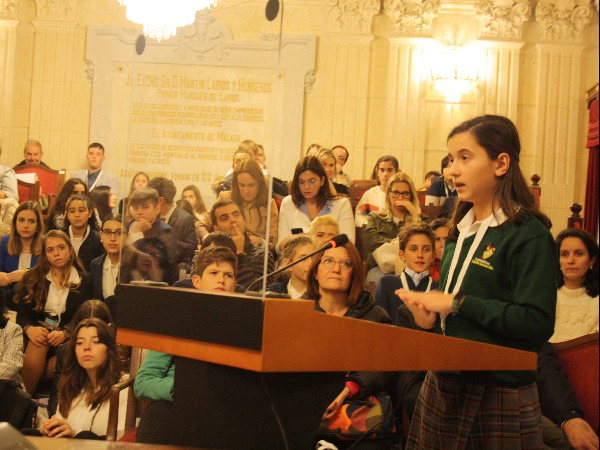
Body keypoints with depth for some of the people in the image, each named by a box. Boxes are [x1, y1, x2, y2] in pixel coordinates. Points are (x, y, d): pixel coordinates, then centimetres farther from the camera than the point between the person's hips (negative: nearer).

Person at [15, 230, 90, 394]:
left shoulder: (83, 281, 9)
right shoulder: (33, 278, 13)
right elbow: (23, 312, 5)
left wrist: (65, 333, -23)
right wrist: (29, 329, -19)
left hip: (67, 337, -1)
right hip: (39, 330, 1)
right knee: (38, 341, -35)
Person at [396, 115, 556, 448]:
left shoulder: (529, 236, -12)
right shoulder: (461, 231, 12)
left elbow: (537, 323, -22)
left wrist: (458, 304, -19)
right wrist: (431, 317, -1)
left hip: (501, 393, -7)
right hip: (443, 383, 7)